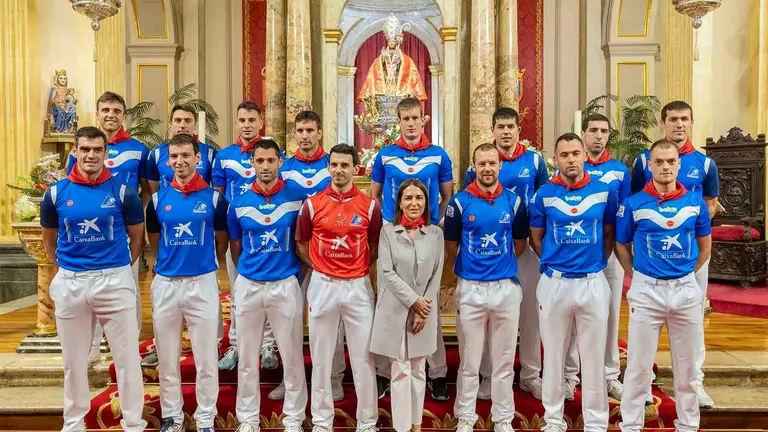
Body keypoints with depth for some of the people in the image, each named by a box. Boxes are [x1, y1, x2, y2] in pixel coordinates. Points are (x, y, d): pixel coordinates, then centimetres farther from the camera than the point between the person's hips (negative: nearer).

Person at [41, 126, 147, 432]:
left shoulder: (122, 191, -4)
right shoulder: (56, 193, 2)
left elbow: (136, 237, 6)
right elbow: (49, 240, 15)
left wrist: (117, 268, 6)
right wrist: (65, 269, 11)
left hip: (115, 280, -2)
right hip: (70, 283, 2)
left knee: (127, 357, 2)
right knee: (73, 360, 15)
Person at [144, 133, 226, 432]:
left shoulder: (214, 198, 0)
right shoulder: (158, 199, 5)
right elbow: (154, 241, 16)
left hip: (203, 283, -2)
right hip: (165, 284, 2)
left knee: (206, 359, 4)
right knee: (167, 358, 11)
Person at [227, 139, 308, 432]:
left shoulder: (297, 198, -4)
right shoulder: (239, 204, 1)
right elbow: (235, 248, 12)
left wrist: (294, 269, 7)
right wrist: (248, 272, 13)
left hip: (286, 284, -1)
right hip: (248, 285, 2)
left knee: (292, 356, 6)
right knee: (247, 357, 11)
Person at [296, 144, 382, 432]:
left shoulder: (369, 205, 0)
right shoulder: (312, 204, 0)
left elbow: (376, 245, 11)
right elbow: (301, 244, 9)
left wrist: (359, 268, 3)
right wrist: (319, 268, 2)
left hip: (358, 286, 0)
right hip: (322, 286, 0)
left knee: (363, 357, 6)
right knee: (321, 358, 10)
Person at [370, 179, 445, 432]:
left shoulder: (435, 233, 5)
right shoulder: (388, 231, 0)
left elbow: (436, 275, 2)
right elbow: (387, 272, -7)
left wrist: (422, 311, -7)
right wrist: (413, 301, -13)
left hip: (425, 310, 2)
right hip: (395, 309, -2)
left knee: (418, 370, 11)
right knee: (401, 371, 1)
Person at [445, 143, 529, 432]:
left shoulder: (514, 201, 3)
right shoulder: (460, 202, -4)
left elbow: (520, 244, 14)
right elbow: (451, 247, 5)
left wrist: (501, 263, 12)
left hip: (507, 287, 2)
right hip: (470, 288, -2)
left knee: (504, 360, 11)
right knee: (469, 360, 8)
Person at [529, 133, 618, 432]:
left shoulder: (604, 191, 2)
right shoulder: (544, 194, -1)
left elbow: (609, 234, 13)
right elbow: (536, 238, 8)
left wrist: (595, 261, 8)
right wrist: (553, 263, 6)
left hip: (594, 282, 1)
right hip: (554, 283, 0)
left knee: (594, 357, 8)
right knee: (553, 355, 10)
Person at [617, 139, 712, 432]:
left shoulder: (695, 202, 3)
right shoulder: (633, 204, -4)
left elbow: (705, 246, 14)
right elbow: (621, 245, 5)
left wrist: (684, 276, 9)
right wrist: (637, 278, 0)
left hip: (686, 289, 2)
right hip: (646, 290, -2)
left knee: (686, 365, 14)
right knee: (639, 365, 5)